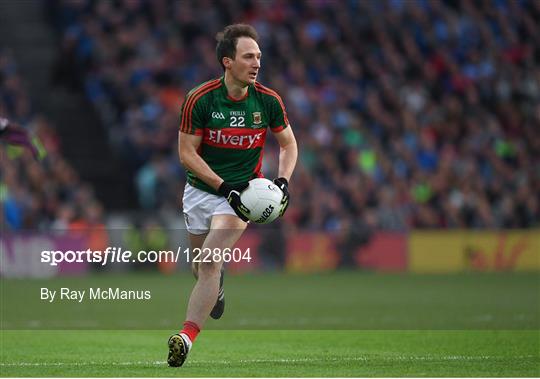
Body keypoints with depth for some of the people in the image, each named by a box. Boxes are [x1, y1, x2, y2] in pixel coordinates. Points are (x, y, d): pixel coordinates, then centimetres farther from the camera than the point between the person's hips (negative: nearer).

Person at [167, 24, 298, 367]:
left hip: (241, 195, -1)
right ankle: (217, 287, 52)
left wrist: (283, 180, -11)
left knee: (210, 262, -19)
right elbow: (187, 152, -11)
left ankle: (187, 337, -23)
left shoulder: (268, 101, -7)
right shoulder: (199, 99, -14)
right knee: (202, 266, 14)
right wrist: (224, 186, -20)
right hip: (200, 191, 1)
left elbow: (289, 145, 7)